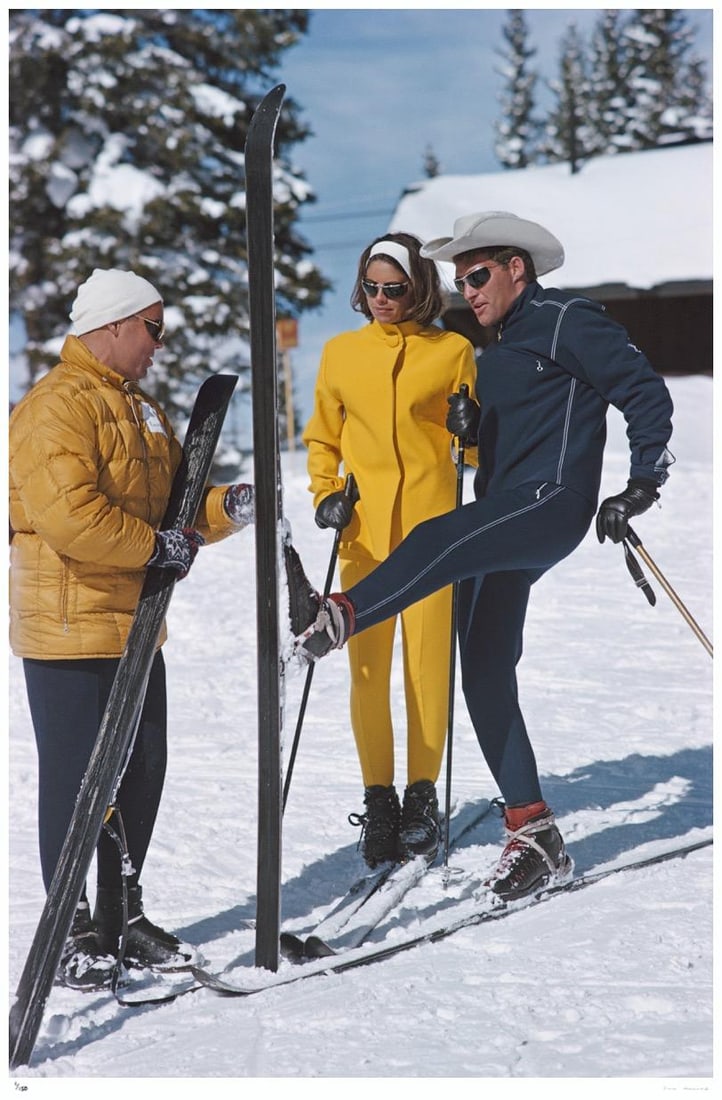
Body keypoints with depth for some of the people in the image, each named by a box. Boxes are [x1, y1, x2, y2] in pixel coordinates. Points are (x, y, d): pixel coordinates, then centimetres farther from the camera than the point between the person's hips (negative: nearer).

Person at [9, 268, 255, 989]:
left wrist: (227, 506, 0)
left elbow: (173, 505, 19)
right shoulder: (56, 407, -14)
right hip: (70, 632, -9)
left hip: (135, 630, 9)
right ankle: (73, 931, 7)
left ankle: (121, 916, 26)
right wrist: (155, 546, -19)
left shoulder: (139, 409, 18)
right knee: (76, 781, -2)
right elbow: (69, 517, -26)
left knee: (141, 774, 13)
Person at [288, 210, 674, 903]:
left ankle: (334, 619, -56)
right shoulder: (495, 354, 26)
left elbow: (645, 392, -4)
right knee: (484, 676, 1)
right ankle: (534, 837, 5)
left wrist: (642, 484, -11)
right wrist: (468, 425, 6)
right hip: (501, 523, 9)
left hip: (552, 501, -9)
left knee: (438, 541, -35)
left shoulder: (567, 322, 0)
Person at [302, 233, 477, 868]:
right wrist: (325, 494, 4)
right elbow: (323, 438, 20)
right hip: (363, 528, 2)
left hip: (430, 523, -2)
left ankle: (422, 795, 12)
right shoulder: (341, 353, 10)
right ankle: (378, 799, 11)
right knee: (368, 669, 1)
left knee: (428, 665, -1)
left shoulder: (451, 351, 4)